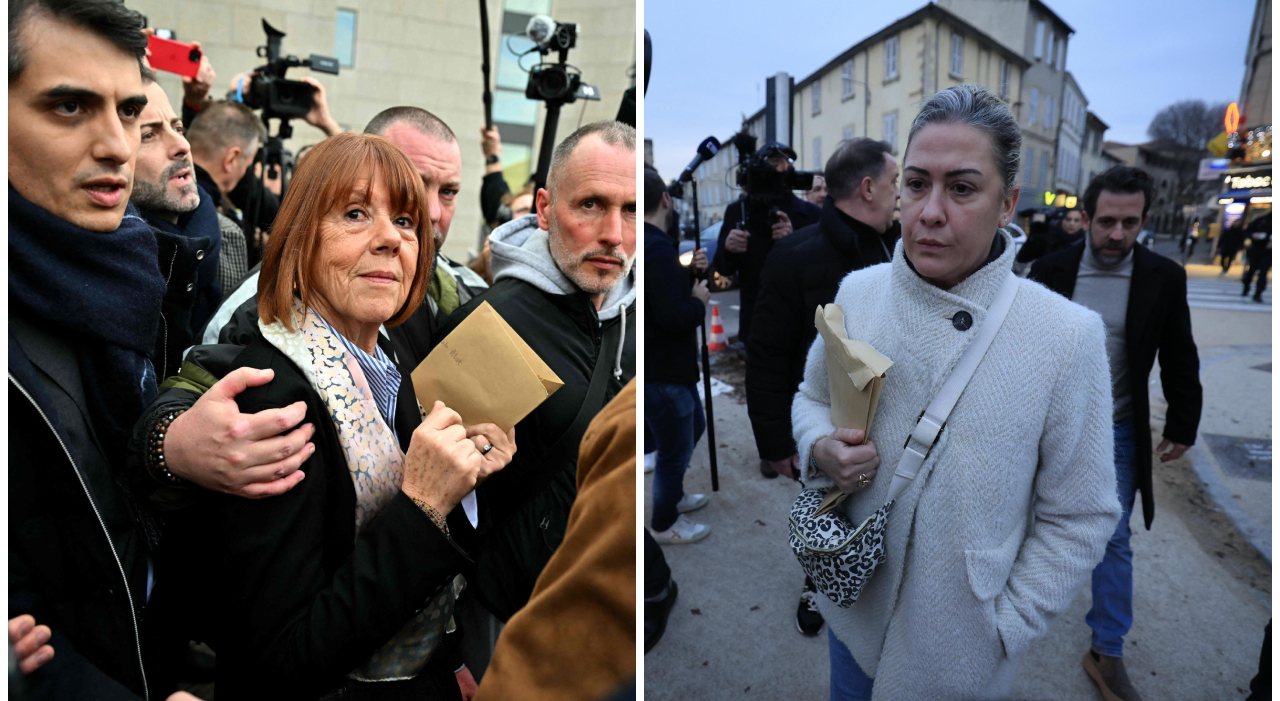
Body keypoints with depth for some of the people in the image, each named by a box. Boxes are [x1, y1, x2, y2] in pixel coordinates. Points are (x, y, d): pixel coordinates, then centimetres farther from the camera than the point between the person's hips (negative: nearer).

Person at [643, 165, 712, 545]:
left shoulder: (653, 245, 8)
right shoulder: (657, 250, -25)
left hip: (669, 365, 11)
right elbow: (674, 315, -31)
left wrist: (690, 270, 1)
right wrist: (700, 300, -12)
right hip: (660, 374, -10)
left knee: (693, 427, 28)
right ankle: (664, 524, 27)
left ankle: (673, 495, 46)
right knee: (675, 450, 6)